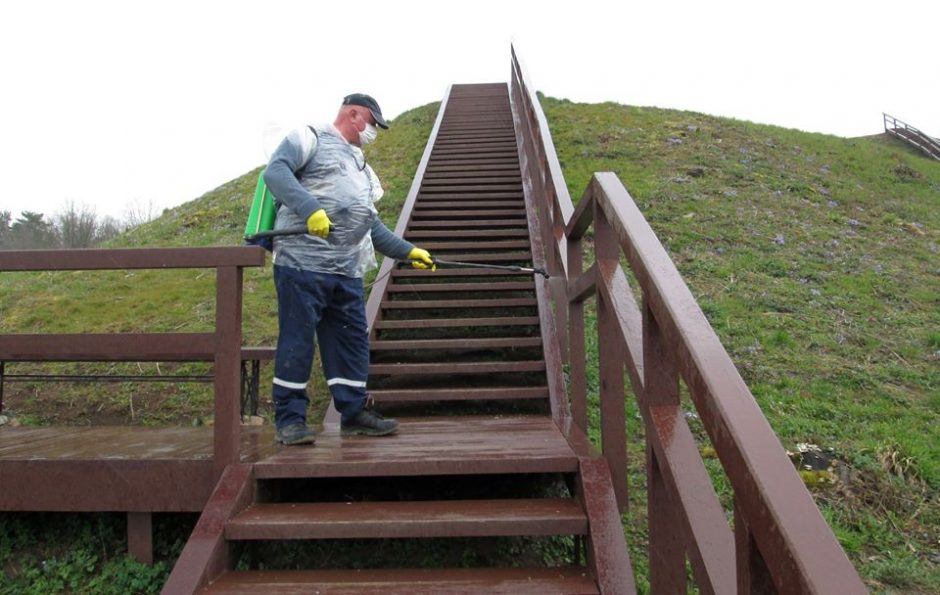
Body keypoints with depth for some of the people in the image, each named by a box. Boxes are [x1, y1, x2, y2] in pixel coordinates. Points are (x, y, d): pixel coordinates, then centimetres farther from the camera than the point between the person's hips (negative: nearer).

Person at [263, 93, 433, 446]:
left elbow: (371, 225, 29)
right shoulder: (310, 138, 6)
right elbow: (275, 171, -12)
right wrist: (310, 208, -24)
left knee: (353, 340, 7)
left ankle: (354, 413, 17)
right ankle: (290, 419, 7)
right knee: (297, 340, -3)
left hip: (347, 271, 8)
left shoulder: (361, 168, 29)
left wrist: (407, 251, 21)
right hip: (303, 261, -7)